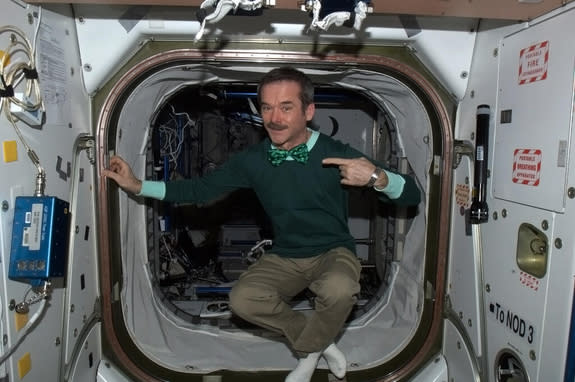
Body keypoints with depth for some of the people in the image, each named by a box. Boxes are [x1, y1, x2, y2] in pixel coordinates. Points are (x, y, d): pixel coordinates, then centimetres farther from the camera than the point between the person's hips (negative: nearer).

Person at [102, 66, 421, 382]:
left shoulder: (337, 154, -17)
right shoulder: (252, 160, -8)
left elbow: (412, 196, -14)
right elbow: (201, 189, 4)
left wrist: (377, 177, -37)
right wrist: (138, 186, -3)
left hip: (333, 252, -2)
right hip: (284, 257, 3)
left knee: (338, 289, -35)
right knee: (242, 299, -23)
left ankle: (308, 350, 0)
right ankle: (320, 342, 3)